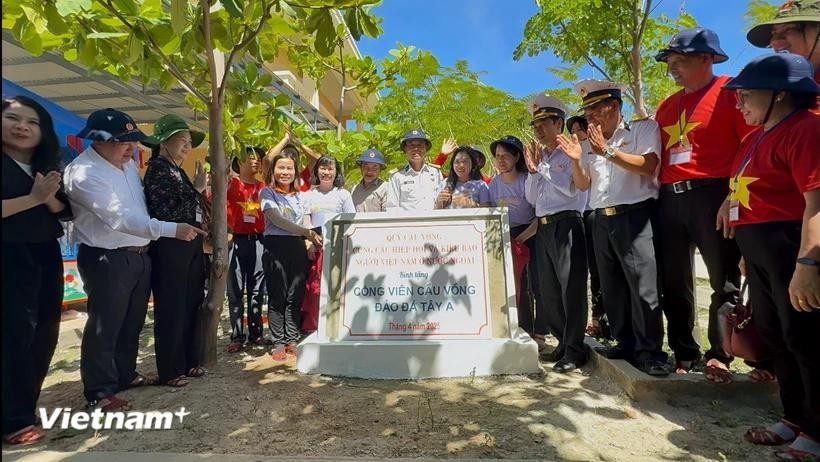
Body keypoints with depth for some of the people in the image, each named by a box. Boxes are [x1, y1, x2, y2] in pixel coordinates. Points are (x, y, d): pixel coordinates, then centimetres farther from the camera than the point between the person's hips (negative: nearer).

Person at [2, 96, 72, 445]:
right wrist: (33, 198, -21)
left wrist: (50, 198, -11)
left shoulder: (46, 167, 13)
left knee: (45, 334, 10)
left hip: (46, 258, 7)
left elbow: (65, 211, 8)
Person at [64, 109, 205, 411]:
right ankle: (100, 391, 17)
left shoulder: (128, 163, 10)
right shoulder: (84, 172, -18)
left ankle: (125, 374, 35)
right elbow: (120, 218, -28)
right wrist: (172, 230, -34)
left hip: (139, 255, 8)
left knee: (132, 323, 18)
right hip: (107, 260, -8)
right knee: (104, 327, 3)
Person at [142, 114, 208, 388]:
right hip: (169, 249, -9)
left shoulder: (179, 172, 15)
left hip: (190, 247, 9)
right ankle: (169, 371, 15)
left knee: (190, 306, 14)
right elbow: (164, 214, -18)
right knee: (171, 310, 1)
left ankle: (188, 362, 28)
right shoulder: (158, 169, -10)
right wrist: (197, 190, -14)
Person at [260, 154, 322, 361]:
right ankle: (278, 343, 7)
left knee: (296, 296, 4)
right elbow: (276, 219, -9)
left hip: (298, 247, 4)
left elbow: (307, 224, 13)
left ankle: (292, 341, 12)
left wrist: (311, 239, -8)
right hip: (276, 245, -3)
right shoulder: (267, 193, 4)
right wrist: (305, 232, -16)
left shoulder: (300, 196, 17)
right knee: (277, 296, -1)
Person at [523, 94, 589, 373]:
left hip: (566, 225, -7)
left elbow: (571, 188, -13)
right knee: (548, 289, 10)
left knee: (571, 287, -5)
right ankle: (563, 342, 23)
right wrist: (532, 170, 3)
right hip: (543, 227, 7)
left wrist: (542, 167, -9)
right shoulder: (540, 157, 18)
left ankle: (575, 349, 2)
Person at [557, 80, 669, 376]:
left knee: (643, 285, -8)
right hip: (602, 221, 6)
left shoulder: (643, 128, 3)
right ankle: (625, 344, 21)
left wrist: (608, 151, -17)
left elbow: (648, 166, -13)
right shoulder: (589, 144, 18)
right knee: (612, 287, 9)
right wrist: (577, 161, -1)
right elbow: (583, 185, 16)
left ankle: (649, 351, 2)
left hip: (634, 217, -6)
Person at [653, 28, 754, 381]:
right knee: (673, 282, 9)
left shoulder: (730, 91, 0)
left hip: (712, 196, -6)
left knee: (724, 281, 3)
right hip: (669, 199, 6)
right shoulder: (667, 106, 18)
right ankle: (683, 353, 21)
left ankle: (718, 355, 15)